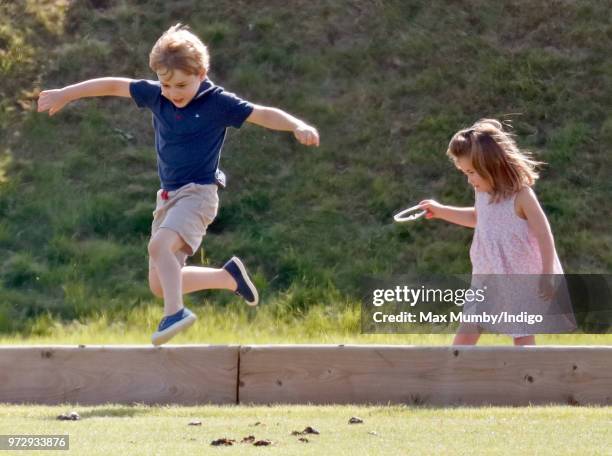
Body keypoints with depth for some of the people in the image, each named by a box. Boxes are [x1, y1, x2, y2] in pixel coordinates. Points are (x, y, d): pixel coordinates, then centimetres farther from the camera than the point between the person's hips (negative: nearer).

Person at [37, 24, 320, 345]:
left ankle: (175, 313, -29)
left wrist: (297, 126, -33)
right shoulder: (156, 96, 3)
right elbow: (113, 86, 12)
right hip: (168, 195, 7)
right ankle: (230, 276, 22)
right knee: (159, 285, 7)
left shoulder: (218, 102, -10)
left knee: (160, 245, -33)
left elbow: (263, 115, -16)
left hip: (198, 192, -7)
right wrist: (65, 95, 16)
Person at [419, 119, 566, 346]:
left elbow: (544, 236, -18)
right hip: (486, 278, 7)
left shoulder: (521, 195, -21)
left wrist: (546, 277, -16)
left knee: (522, 335, 1)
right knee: (467, 329, 6)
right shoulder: (483, 192, 1)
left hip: (520, 282, -7)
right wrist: (441, 211, 19)